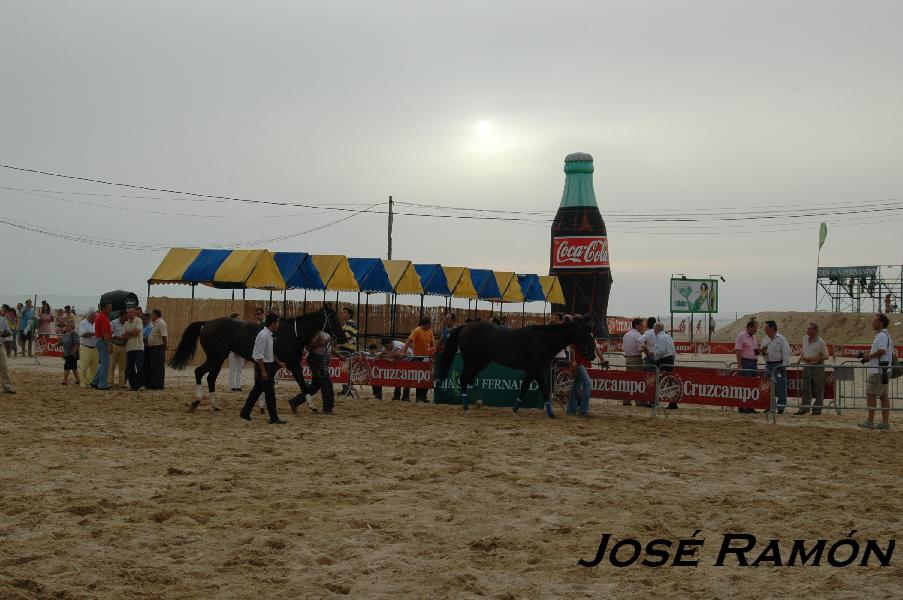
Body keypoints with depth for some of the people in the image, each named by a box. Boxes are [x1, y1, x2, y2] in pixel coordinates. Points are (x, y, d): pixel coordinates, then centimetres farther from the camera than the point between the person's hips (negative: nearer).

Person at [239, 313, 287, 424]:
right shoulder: (263, 336, -20)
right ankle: (274, 419, 1)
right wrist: (263, 371, -24)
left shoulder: (269, 335, 10)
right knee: (270, 392, -4)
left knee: (257, 390, 15)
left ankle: (245, 413, 22)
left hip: (267, 365, 10)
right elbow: (259, 355, -23)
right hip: (263, 366, -10)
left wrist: (279, 363, 22)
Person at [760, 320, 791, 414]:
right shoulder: (765, 339, 13)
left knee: (780, 387, -5)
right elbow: (760, 350, 21)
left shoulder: (781, 339, -7)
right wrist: (762, 351, -3)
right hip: (768, 364, 6)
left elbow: (786, 353, -10)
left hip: (778, 365, -6)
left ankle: (781, 407, -1)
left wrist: (784, 365, -17)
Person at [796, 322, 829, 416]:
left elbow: (826, 356, -9)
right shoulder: (805, 339, 10)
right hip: (807, 366, 6)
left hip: (817, 367, -6)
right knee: (806, 389, 4)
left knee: (818, 390, 1)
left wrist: (813, 358, -17)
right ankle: (803, 409, 5)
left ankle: (817, 409, 7)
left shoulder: (820, 342, -9)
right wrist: (799, 360, 8)